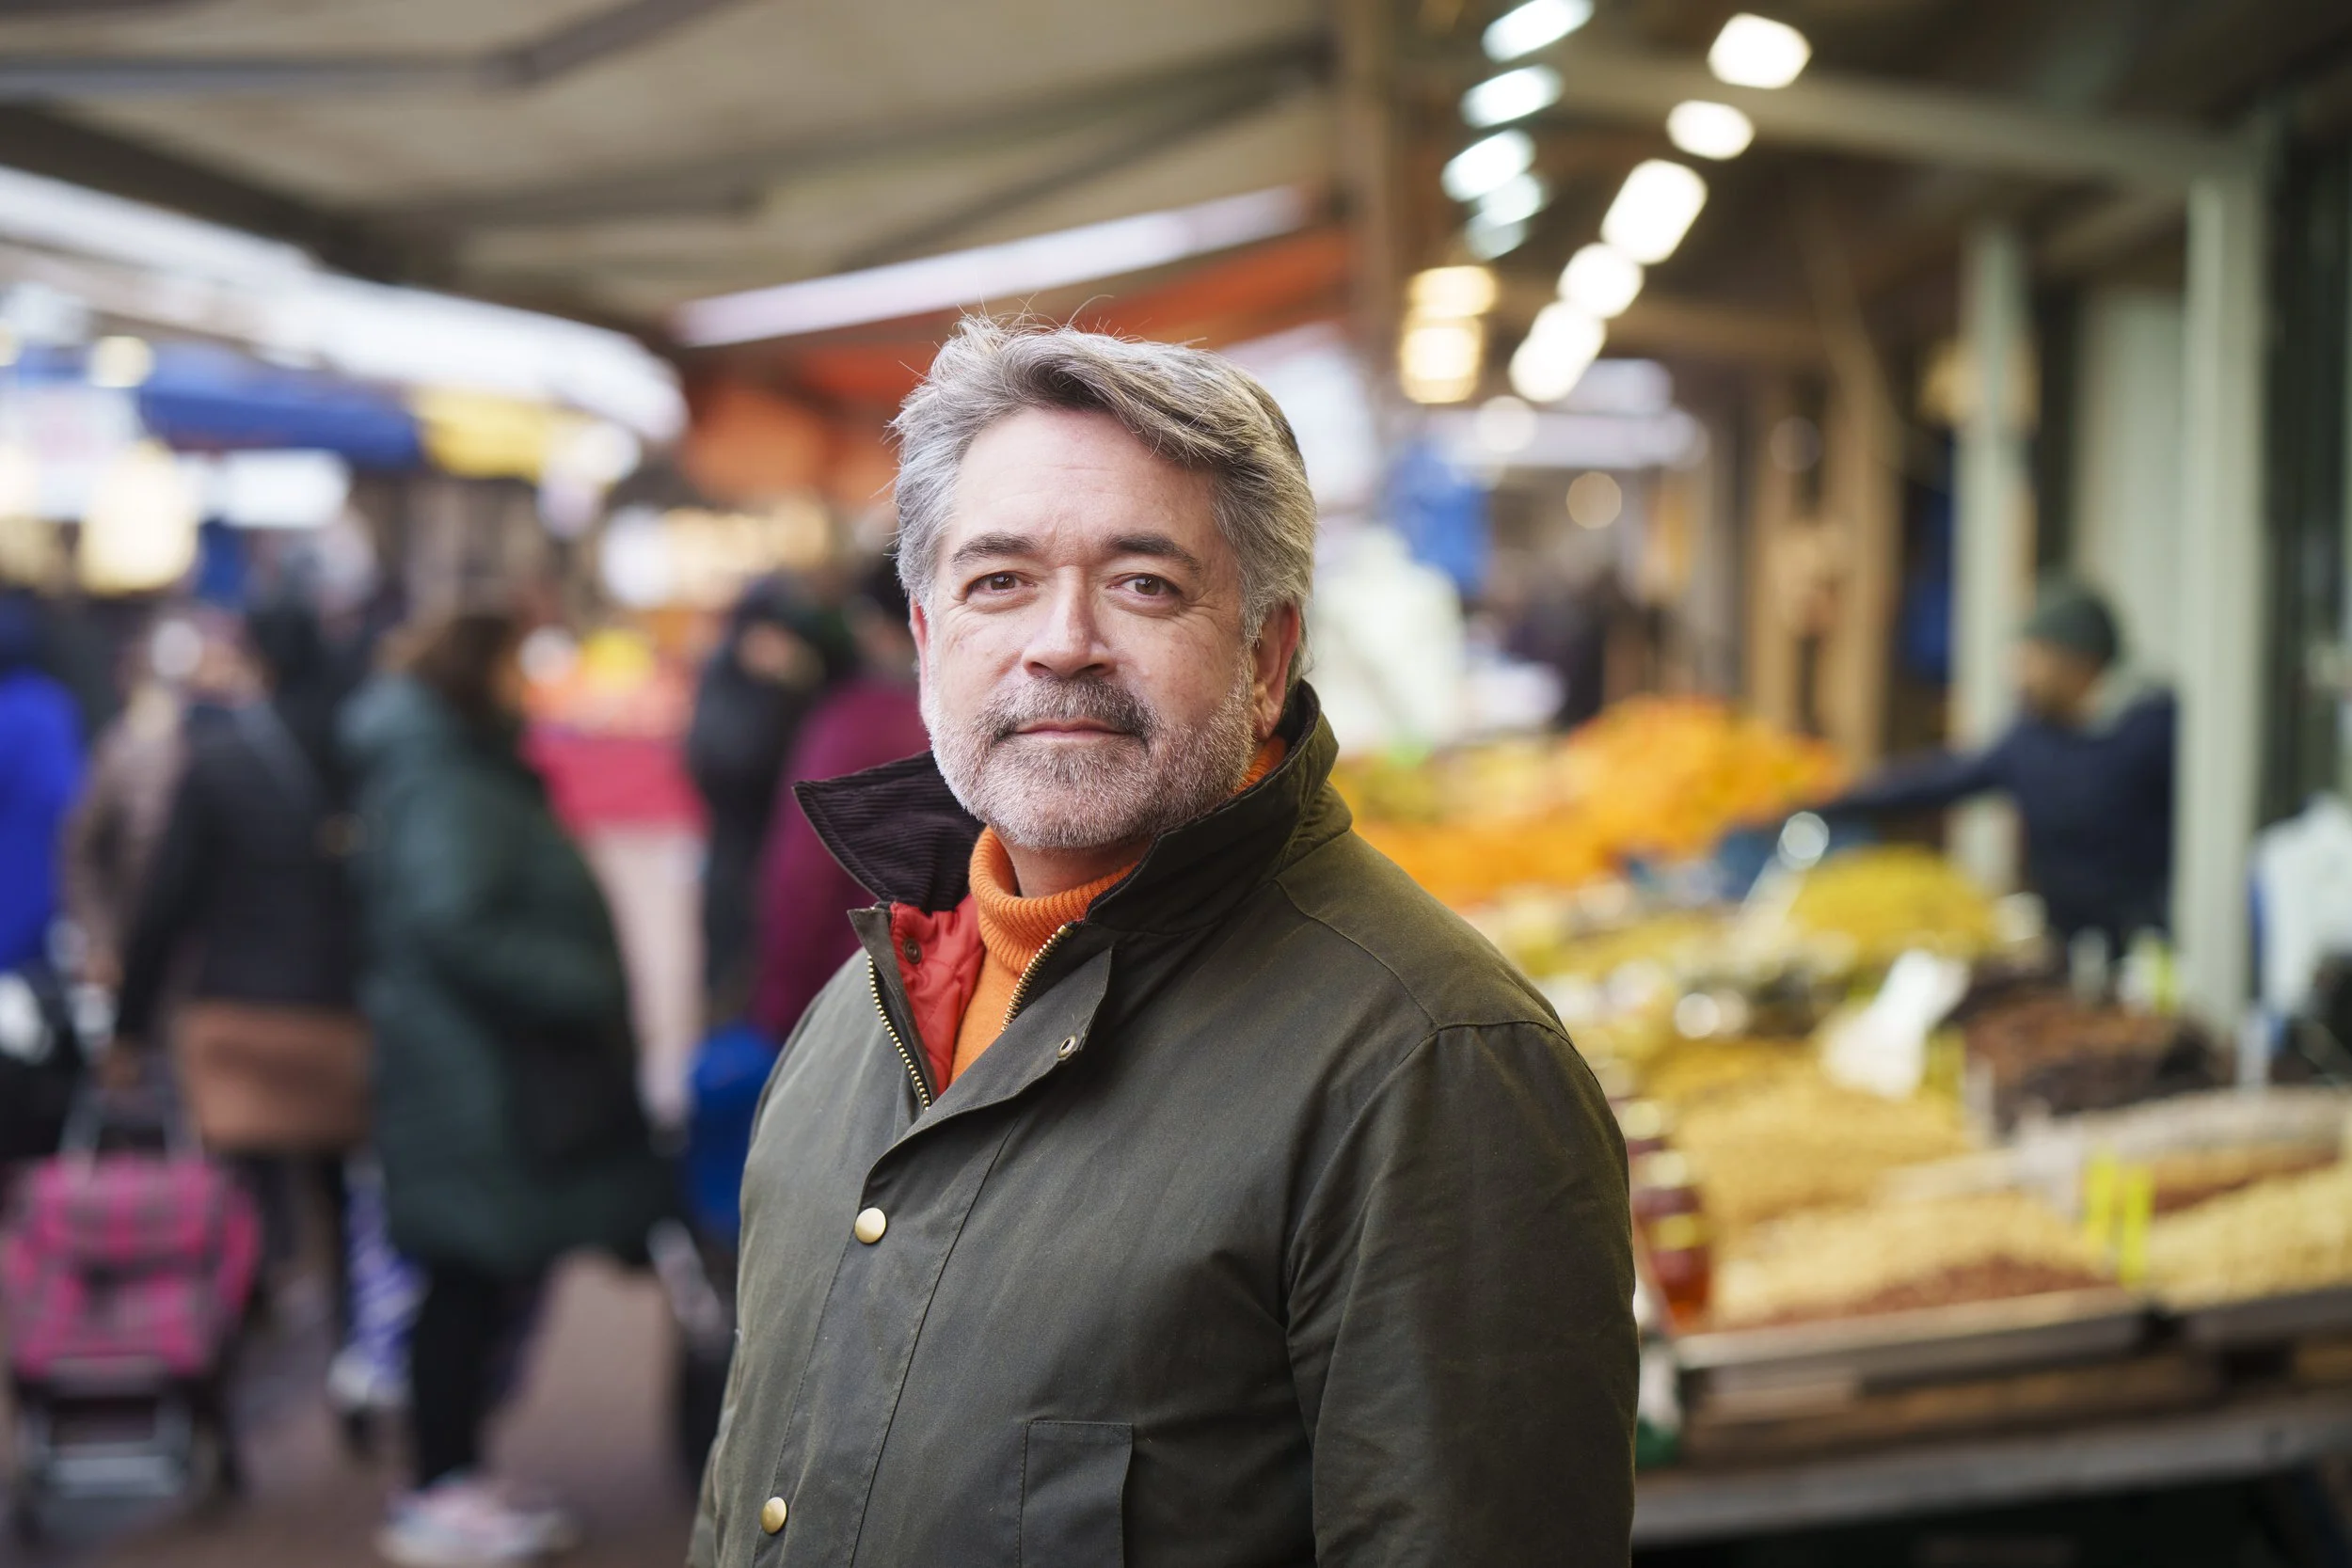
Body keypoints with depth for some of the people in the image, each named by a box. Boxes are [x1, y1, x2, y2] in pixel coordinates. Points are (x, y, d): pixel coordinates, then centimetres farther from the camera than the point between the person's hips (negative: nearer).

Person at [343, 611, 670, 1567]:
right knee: (470, 1280, -3)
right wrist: (582, 985, -21)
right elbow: (455, 925, -25)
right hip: (471, 1078, -10)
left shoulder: (473, 772, 18)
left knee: (483, 1283, 14)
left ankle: (454, 1478, 22)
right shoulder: (440, 784, -16)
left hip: (494, 1068, 10)